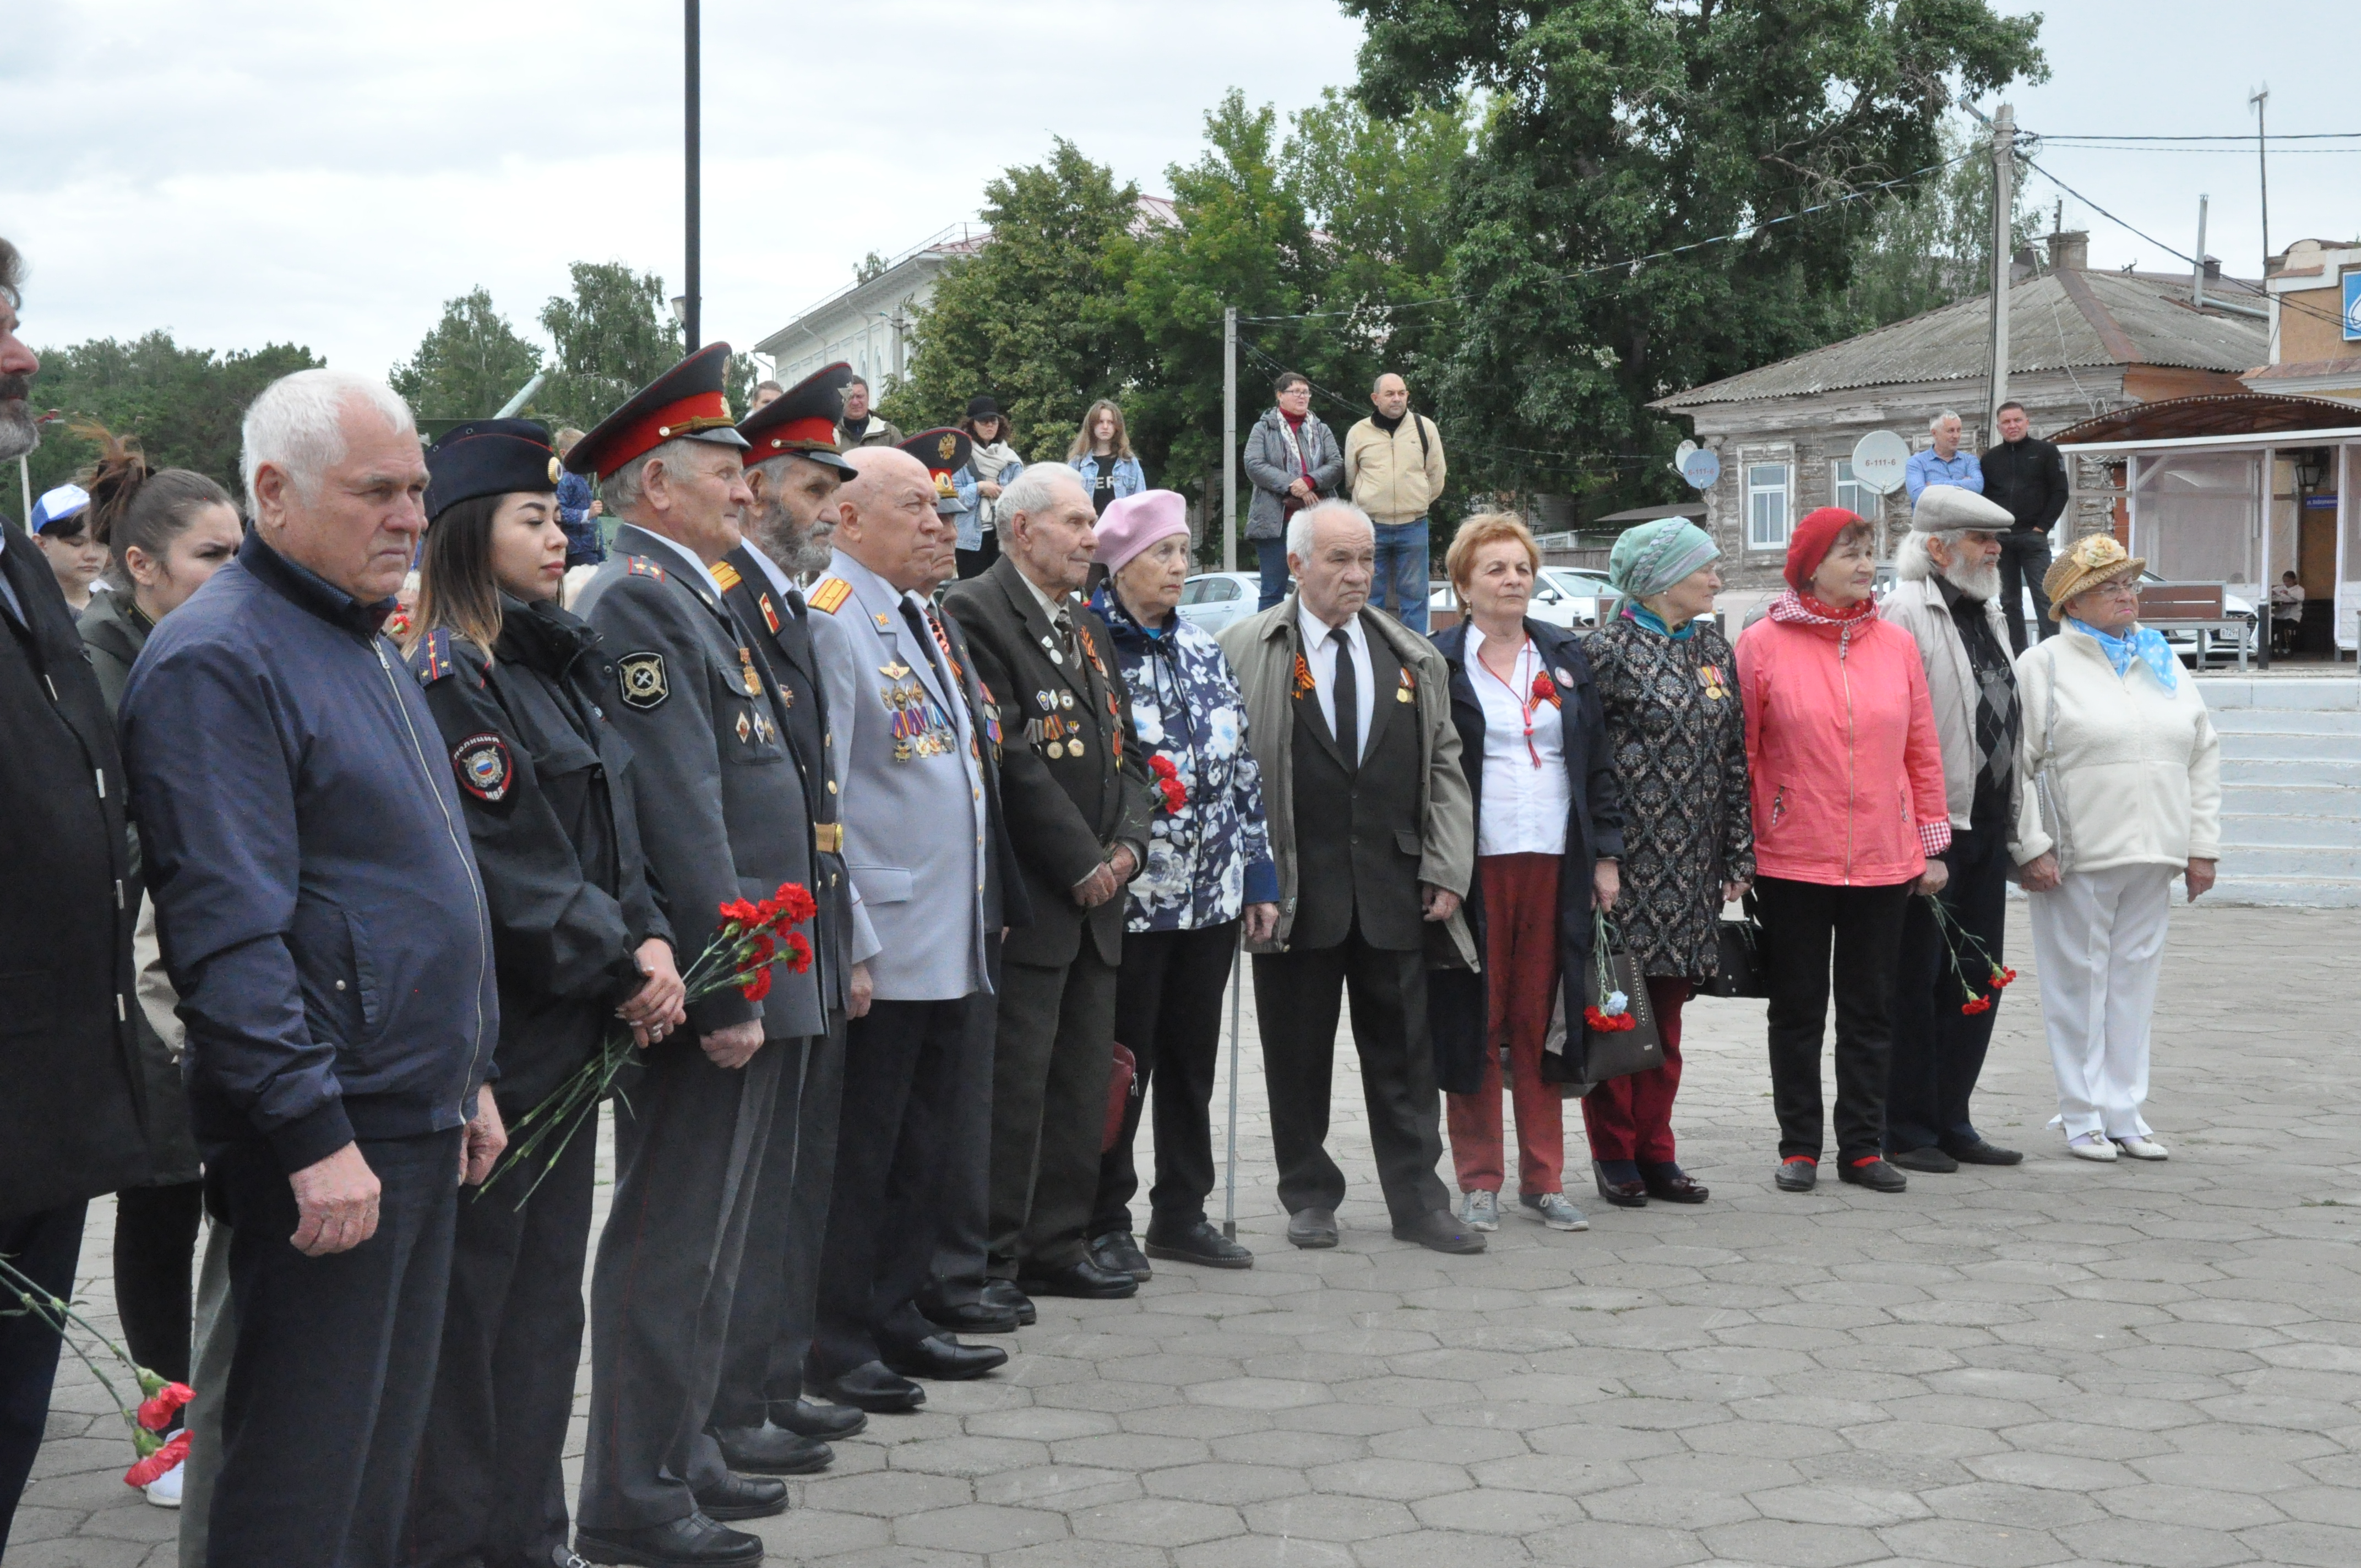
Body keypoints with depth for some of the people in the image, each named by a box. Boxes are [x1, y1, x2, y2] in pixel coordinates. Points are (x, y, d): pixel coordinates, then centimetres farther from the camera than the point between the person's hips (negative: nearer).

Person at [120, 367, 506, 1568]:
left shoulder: (367, 649, 17)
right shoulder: (216, 660, -14)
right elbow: (231, 930, -21)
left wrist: (469, 1076, 22)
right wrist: (314, 1135, -23)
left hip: (421, 1123, 10)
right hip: (326, 1143, -9)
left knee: (384, 1452, 16)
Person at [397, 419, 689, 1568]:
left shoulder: (565, 661, 14)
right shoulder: (446, 675, -13)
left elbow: (615, 828, 15)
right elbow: (502, 869, -18)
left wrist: (648, 938, -2)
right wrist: (621, 967, -14)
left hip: (570, 1031, 9)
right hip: (490, 1034, -9)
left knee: (546, 1289, 13)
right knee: (470, 1294, -1)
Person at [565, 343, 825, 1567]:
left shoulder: (692, 595, 18)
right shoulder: (636, 602, -15)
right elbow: (680, 817, -21)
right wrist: (723, 989, -23)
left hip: (759, 976, 10)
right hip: (713, 985, -10)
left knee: (707, 1234, 17)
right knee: (672, 1243, -3)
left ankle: (680, 1454, 28)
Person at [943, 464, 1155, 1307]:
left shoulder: (1087, 626, 19)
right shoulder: (975, 612, -9)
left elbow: (1126, 749, 21)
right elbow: (1006, 755, -16)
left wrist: (1127, 843, 2)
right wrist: (1081, 863, -14)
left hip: (1095, 894, 9)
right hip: (1025, 899, -9)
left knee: (1082, 1080, 12)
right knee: (1012, 1080, -6)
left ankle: (1056, 1248, 20)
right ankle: (988, 1260, 1)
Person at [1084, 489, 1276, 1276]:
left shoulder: (1205, 653, 12)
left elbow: (1242, 770, 15)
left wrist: (1259, 876, 12)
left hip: (1213, 893, 6)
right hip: (1128, 895, -6)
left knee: (1192, 1058, 12)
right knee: (1122, 1061, 1)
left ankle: (1183, 1211, 22)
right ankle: (1105, 1222, 11)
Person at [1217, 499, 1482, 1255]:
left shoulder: (1414, 657, 13)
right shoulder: (1245, 650, 2)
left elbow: (1444, 768, 12)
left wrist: (1446, 871, 2)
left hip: (1394, 891, 3)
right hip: (1296, 891, -2)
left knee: (1403, 1050, 6)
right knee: (1298, 1052, 6)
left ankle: (1418, 1200, 12)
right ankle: (1310, 1198, 18)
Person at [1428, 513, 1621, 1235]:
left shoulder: (1565, 656, 13)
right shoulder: (1438, 664, 0)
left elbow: (1597, 762, 15)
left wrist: (1605, 853, 8)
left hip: (1555, 864, 3)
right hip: (1474, 867, -3)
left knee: (1541, 1022, 6)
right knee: (1474, 1022, 1)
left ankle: (1544, 1181, 13)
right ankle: (1479, 1182, 10)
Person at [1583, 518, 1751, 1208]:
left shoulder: (1714, 651, 13)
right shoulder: (1611, 649, -7)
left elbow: (1735, 757, 16)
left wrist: (1739, 855, 12)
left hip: (1690, 867, 6)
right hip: (1628, 862, -6)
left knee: (1666, 1013, 9)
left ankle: (1655, 1152, 16)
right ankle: (1614, 1154, 9)